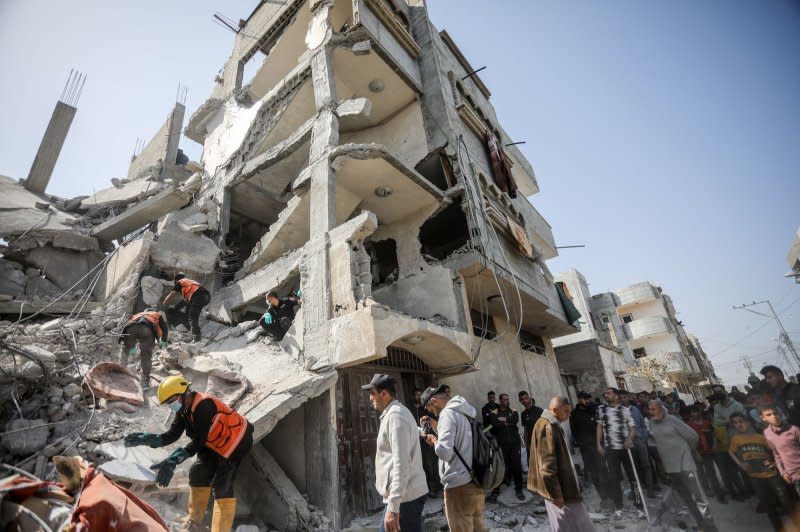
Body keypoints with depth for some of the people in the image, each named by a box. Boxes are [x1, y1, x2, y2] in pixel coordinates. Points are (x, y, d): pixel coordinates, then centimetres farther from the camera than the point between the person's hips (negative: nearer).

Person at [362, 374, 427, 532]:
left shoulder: (395, 415, -18)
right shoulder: (394, 413, 14)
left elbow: (401, 464, -25)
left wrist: (393, 507, -25)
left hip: (405, 496, -10)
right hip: (408, 494, 10)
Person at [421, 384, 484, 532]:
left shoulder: (448, 413, -16)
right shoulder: (465, 412, 11)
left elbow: (445, 452, -24)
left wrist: (434, 441, -6)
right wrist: (436, 427, 12)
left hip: (459, 486, -9)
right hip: (476, 483, 9)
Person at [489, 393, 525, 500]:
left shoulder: (514, 412, 8)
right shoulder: (494, 413, 0)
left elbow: (515, 420, -14)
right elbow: (495, 424, -19)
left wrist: (503, 419, -11)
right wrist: (508, 422, -12)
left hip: (515, 443, 2)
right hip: (502, 444, -2)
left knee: (516, 466, 4)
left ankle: (519, 489, 19)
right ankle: (496, 488, 18)